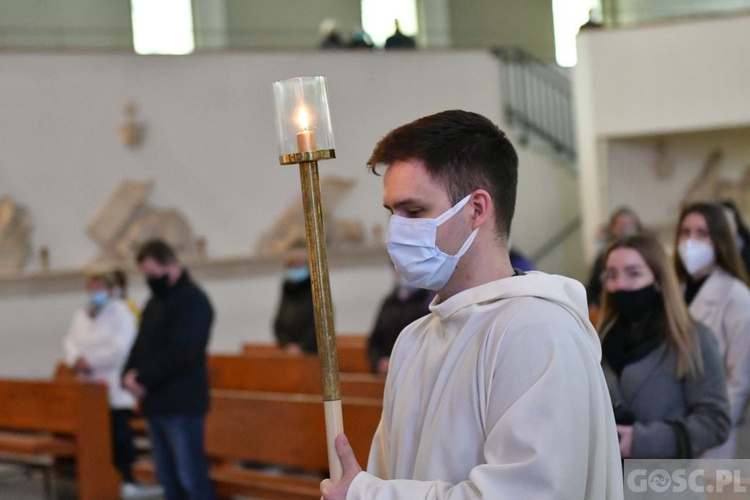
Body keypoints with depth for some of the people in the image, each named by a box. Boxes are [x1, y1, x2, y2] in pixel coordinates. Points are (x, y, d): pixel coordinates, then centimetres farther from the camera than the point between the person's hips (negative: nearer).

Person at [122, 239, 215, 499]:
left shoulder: (193, 300, -10)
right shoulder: (155, 301, 18)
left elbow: (180, 352, -19)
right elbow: (142, 344, 19)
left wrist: (144, 380, -16)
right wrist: (130, 374, -1)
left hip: (182, 403, -9)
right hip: (157, 402, 9)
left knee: (191, 478, -9)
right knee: (168, 478, 11)